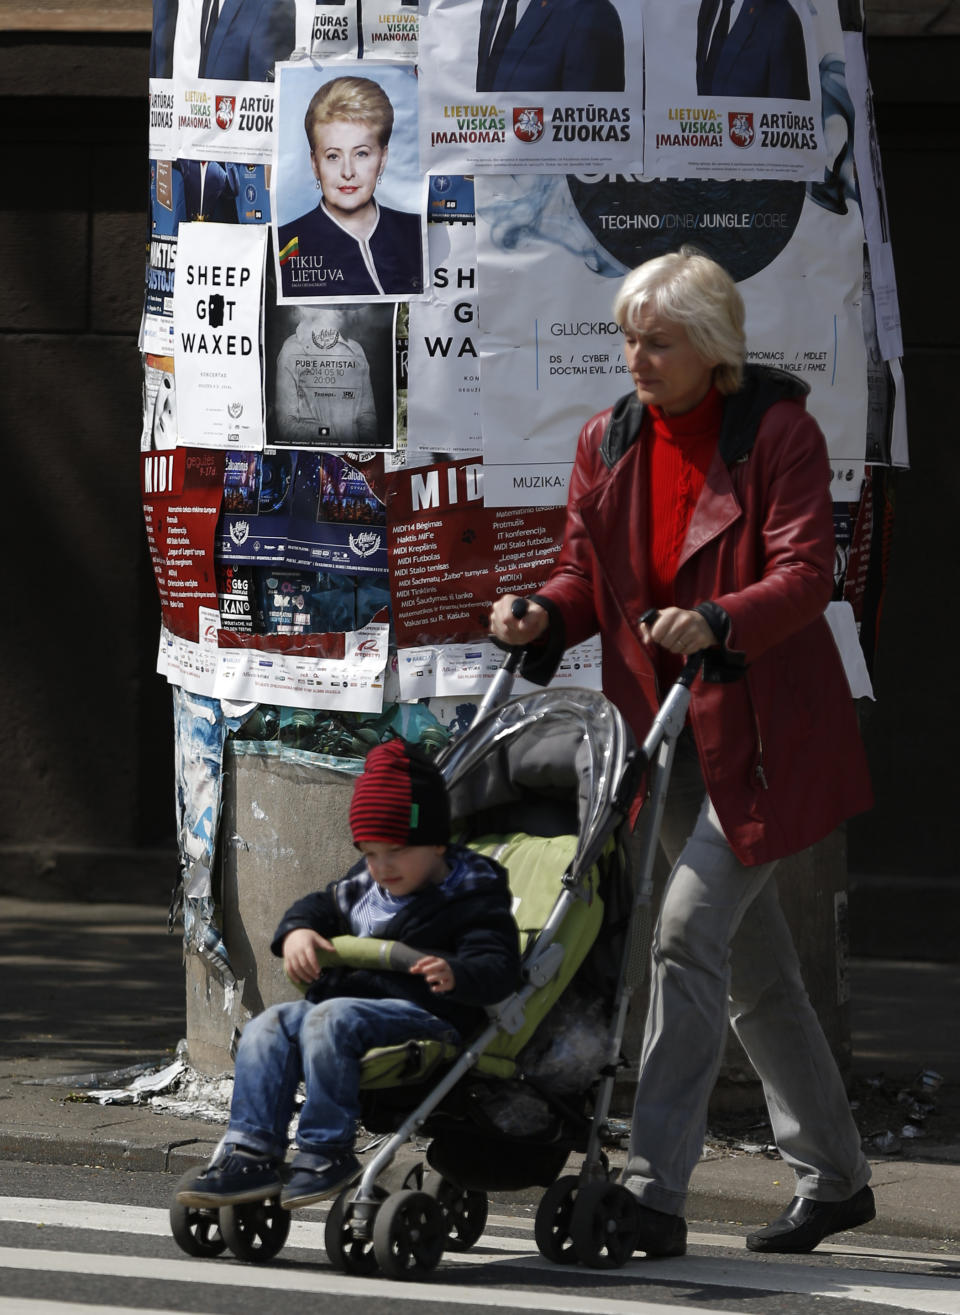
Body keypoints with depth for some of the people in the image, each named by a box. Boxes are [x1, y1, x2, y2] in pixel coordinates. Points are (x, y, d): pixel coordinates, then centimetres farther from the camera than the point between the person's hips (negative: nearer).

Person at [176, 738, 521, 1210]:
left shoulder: (472, 897, -2)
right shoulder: (363, 888, 20)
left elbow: (497, 968, -12)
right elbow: (322, 906, 32)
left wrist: (456, 975, -36)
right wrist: (297, 931, 7)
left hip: (427, 1015, -8)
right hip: (352, 1001, 8)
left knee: (330, 1020, -33)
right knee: (268, 1027, -15)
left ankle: (325, 1151, -30)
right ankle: (252, 1153, -23)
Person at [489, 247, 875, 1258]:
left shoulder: (776, 431, -10)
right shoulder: (609, 441, 8)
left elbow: (806, 573, -17)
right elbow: (588, 571, 11)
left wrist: (716, 624, -35)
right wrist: (545, 616, -11)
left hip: (762, 733, -7)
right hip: (670, 727, 7)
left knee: (688, 929, -16)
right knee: (752, 963, 13)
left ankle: (652, 1192, -17)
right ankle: (833, 1176, 25)